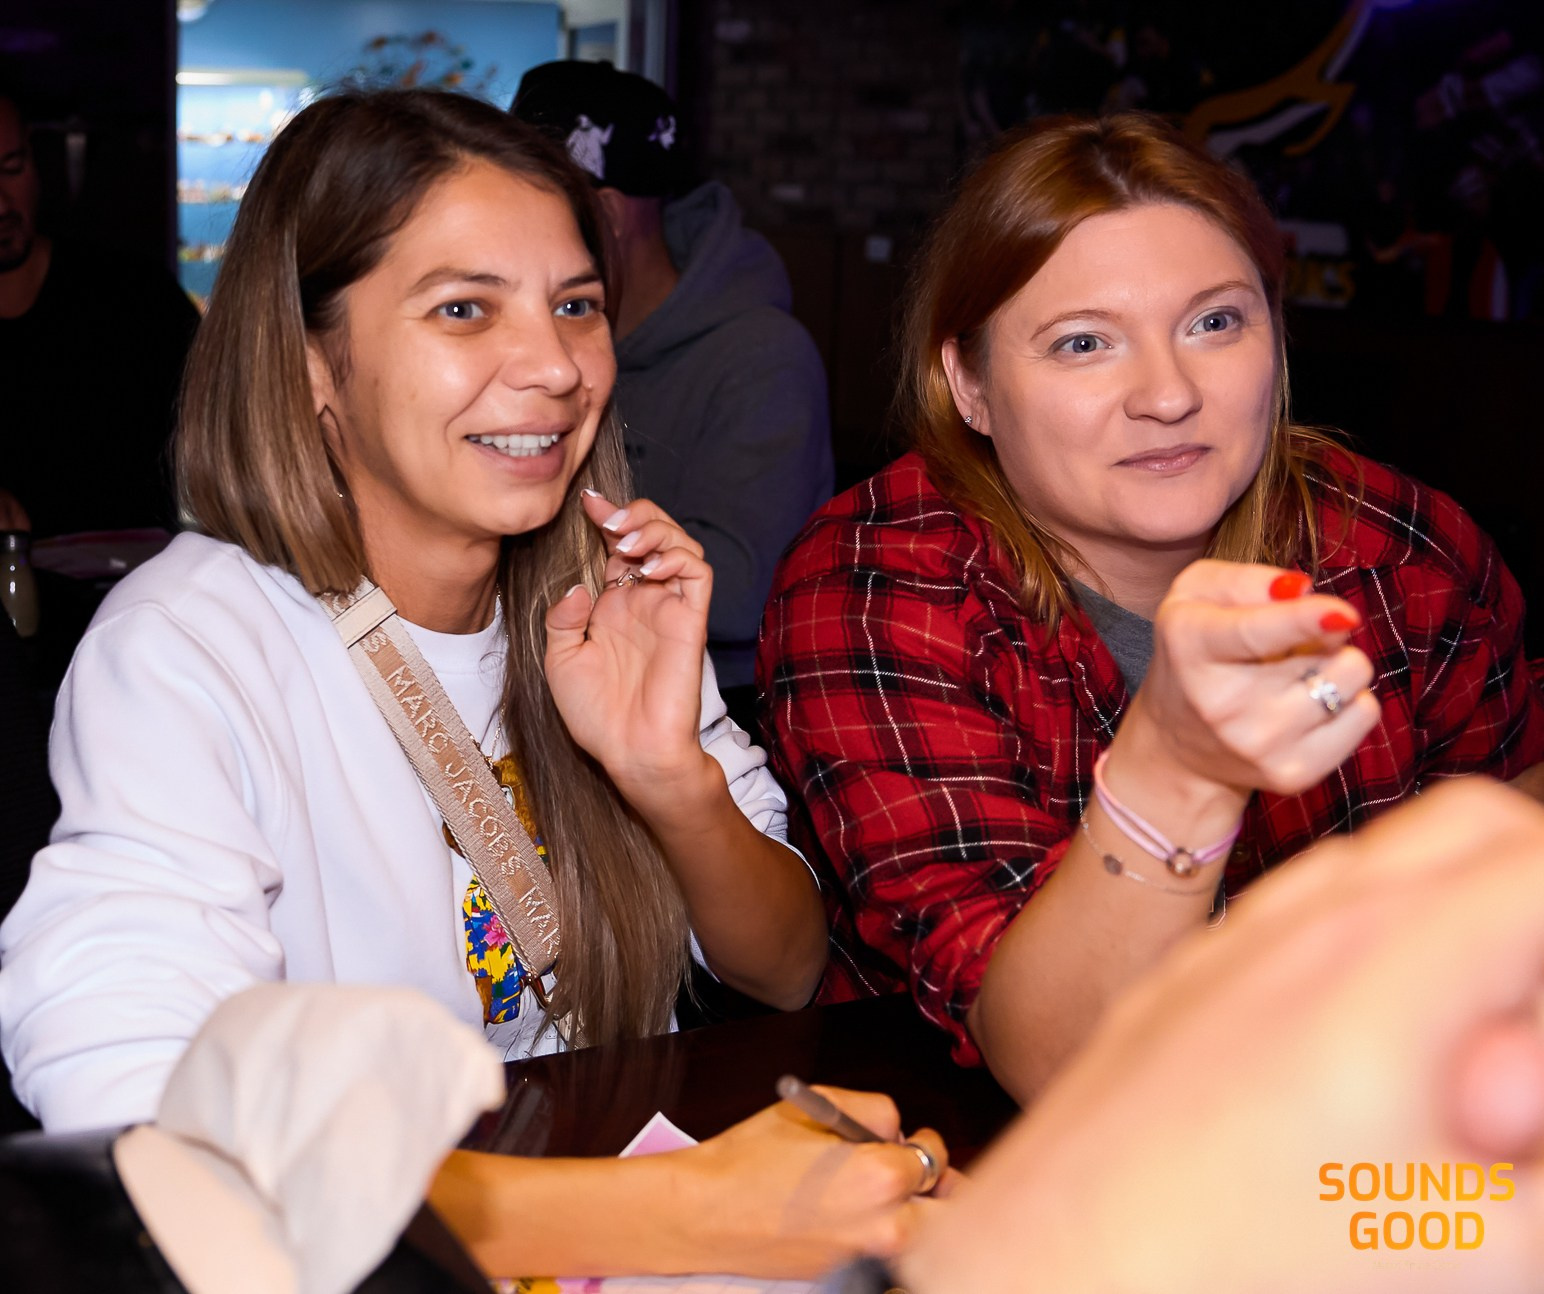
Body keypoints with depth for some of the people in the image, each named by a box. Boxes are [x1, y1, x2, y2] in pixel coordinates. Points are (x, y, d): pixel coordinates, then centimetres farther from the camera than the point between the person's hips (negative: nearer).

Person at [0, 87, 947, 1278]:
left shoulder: (604, 603, 1)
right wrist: (675, 1212, -36)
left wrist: (671, 776, -17)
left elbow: (789, 974, 3)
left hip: (625, 1192, 5)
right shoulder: (182, 654, -16)